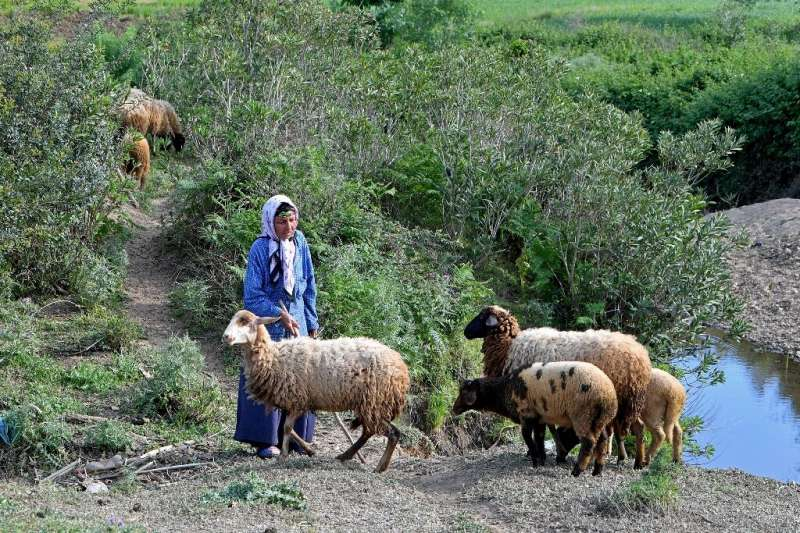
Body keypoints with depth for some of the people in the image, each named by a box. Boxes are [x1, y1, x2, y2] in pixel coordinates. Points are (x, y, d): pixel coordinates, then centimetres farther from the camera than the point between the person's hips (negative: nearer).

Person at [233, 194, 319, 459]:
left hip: (296, 321, 5)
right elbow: (253, 296, -13)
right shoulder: (260, 249, -13)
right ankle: (265, 440, 4)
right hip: (267, 323, -5)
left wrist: (311, 322, 13)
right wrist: (280, 315, -22)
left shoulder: (299, 242, 3)